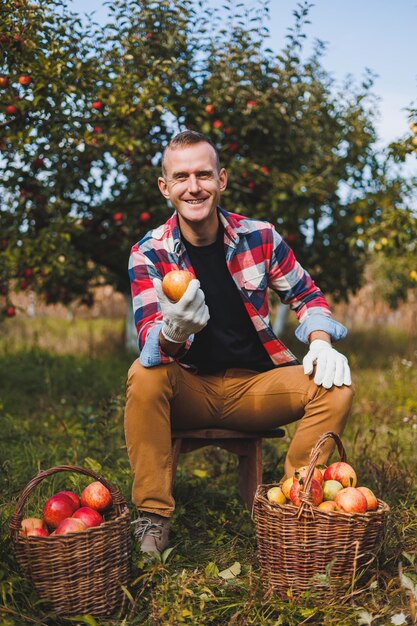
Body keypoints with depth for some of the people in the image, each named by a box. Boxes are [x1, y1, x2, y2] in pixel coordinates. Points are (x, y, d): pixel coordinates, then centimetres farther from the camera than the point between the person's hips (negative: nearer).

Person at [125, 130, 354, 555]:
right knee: (145, 376, -32)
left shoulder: (260, 237, -5)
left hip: (255, 385, 1)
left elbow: (305, 295, 9)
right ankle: (152, 518, -20)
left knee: (336, 387, -21)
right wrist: (173, 331, -42)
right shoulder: (148, 253, -8)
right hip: (189, 390, -1)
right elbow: (150, 341, -17)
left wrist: (321, 344, -12)